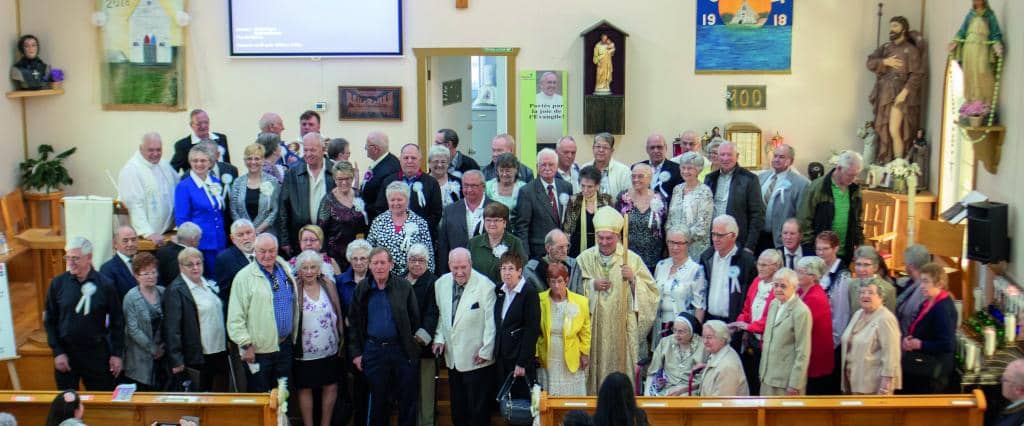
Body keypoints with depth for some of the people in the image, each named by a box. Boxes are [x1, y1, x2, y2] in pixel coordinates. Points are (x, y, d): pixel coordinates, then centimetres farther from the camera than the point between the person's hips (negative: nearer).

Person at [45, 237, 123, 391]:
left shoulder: (104, 285, -6)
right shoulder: (58, 283, -3)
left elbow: (117, 322, 0)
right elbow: (49, 320, 3)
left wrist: (116, 354, -1)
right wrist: (57, 352, -3)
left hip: (97, 353, -1)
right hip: (66, 352, 1)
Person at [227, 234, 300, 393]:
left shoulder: (285, 270, 8)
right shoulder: (244, 277, -10)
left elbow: (294, 305, 17)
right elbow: (235, 318, -12)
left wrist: (294, 337, 14)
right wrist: (246, 344, -15)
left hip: (285, 346, 5)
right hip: (257, 350, -5)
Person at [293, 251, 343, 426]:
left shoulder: (328, 285, -1)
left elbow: (338, 315, 5)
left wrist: (341, 339, 5)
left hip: (330, 350, 3)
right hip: (305, 352, -2)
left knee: (331, 387, 8)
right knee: (305, 389, 8)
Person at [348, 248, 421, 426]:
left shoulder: (404, 286, -2)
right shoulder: (362, 289, 3)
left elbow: (415, 319, 0)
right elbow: (353, 322, 6)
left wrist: (413, 345, -4)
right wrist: (356, 353, 1)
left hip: (402, 349, -1)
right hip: (373, 350, 1)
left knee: (407, 400, 5)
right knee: (378, 400, 10)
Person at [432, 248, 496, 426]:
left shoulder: (485, 286, -16)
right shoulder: (441, 284, 3)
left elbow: (491, 322, -12)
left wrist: (485, 351, -11)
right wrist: (439, 338, 4)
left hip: (476, 359, -5)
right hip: (453, 358, 5)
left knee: (478, 411, 4)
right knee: (457, 411, 16)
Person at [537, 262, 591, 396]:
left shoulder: (581, 302, -4)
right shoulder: (539, 300, -5)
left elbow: (585, 331, 8)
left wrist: (585, 353, 7)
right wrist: (535, 354, -1)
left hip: (571, 362, 0)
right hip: (546, 361, 0)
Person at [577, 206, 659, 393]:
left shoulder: (631, 258, 3)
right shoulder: (585, 258, 5)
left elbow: (651, 289, 3)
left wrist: (633, 279, -13)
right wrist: (592, 285, -11)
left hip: (623, 326, 0)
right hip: (594, 326, 1)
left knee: (621, 364, 0)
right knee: (596, 364, 1)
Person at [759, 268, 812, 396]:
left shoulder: (801, 312, -16)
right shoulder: (774, 304, 8)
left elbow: (803, 353, -15)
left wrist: (795, 384, -15)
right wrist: (762, 369, 15)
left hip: (786, 380, -7)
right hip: (767, 376, 7)